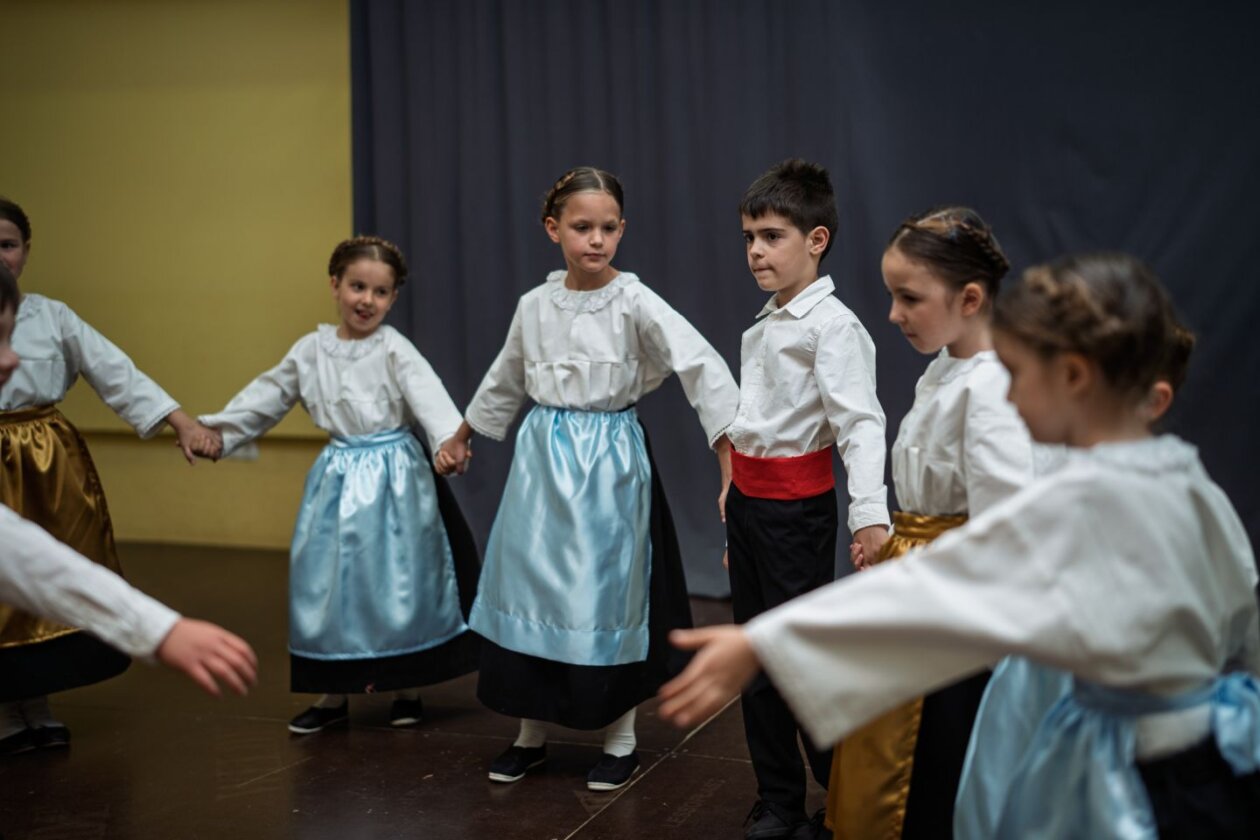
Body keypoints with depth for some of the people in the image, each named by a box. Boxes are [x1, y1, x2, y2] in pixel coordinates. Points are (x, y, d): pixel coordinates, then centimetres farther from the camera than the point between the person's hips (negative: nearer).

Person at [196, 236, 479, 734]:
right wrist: (217, 430, 14)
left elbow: (427, 393, -24)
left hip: (393, 477, -4)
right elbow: (269, 395, 15)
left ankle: (405, 688, 22)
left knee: (397, 580, 3)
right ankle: (333, 694, 23)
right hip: (338, 477, 4)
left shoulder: (394, 349, -9)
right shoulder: (311, 350, 5)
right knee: (327, 580, 8)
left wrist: (447, 438, -42)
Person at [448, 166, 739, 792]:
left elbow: (701, 367, -21)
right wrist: (460, 438, 30)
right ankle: (531, 734, 26)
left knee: (607, 596, 2)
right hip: (542, 460, 4)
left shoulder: (634, 302, -11)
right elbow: (503, 384, 20)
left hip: (609, 463, -4)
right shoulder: (534, 305, 3)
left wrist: (732, 458, -31)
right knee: (532, 590, 8)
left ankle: (620, 740, 20)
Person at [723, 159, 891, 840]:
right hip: (746, 499, 8)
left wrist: (869, 513, -37)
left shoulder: (831, 325, -12)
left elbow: (859, 421, -24)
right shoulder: (762, 327, 14)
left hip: (796, 506, -8)